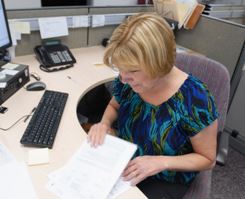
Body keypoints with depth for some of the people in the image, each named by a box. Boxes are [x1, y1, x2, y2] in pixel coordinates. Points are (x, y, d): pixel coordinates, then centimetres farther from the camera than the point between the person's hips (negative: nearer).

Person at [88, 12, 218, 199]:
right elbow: (114, 106, 8)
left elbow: (207, 159, -13)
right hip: (123, 165, 4)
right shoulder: (128, 81, -14)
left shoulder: (195, 99, -28)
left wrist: (162, 162, -27)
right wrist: (105, 123, -12)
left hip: (165, 181, -3)